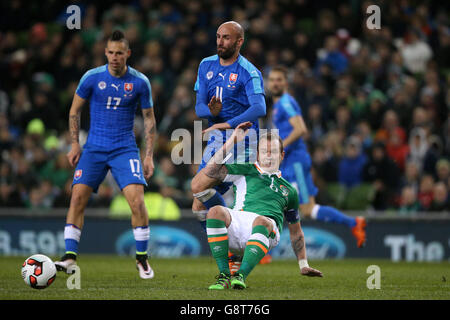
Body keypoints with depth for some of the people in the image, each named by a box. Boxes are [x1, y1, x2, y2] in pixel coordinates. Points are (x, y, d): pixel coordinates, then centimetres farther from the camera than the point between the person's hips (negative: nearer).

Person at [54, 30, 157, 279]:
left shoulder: (140, 82, -2)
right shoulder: (92, 77, -2)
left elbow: (149, 118, 6)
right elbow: (75, 110, 9)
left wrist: (149, 155, 0)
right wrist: (75, 144, 1)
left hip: (125, 149, -1)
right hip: (94, 148, 1)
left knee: (137, 200, -16)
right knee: (77, 197, -12)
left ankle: (142, 258, -1)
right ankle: (70, 256, -6)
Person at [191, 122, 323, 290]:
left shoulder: (288, 190, 33)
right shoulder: (246, 171, 26)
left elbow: (296, 232, 38)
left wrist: (304, 266, 32)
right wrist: (232, 141, 8)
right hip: (239, 219, 0)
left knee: (261, 221, -38)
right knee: (215, 211, -34)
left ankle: (241, 276, -45)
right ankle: (224, 275, -31)